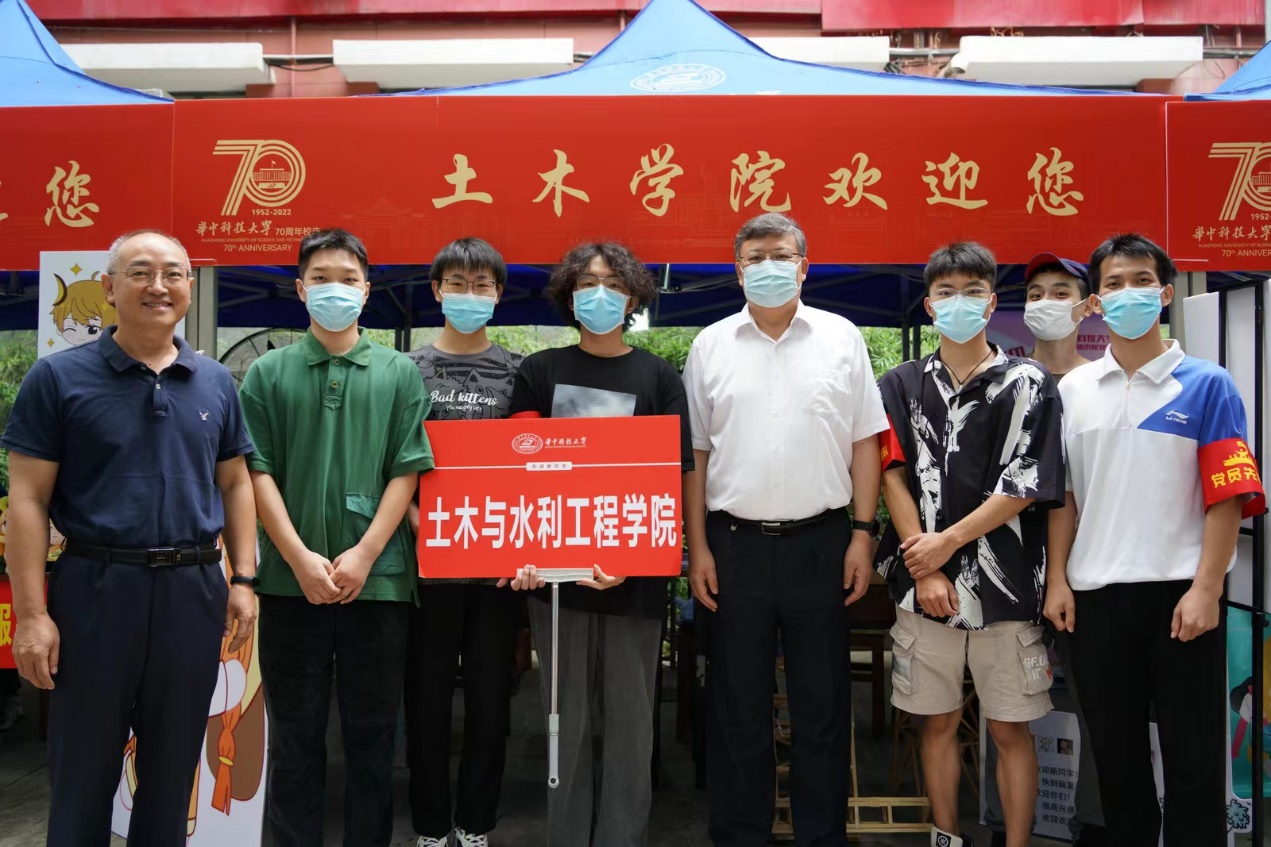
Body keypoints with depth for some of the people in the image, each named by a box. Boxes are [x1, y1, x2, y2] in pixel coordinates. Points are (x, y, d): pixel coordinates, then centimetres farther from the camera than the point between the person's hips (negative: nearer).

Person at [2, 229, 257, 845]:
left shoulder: (215, 383, 8)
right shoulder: (59, 378, -3)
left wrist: (243, 578, 5)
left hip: (194, 590, 3)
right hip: (96, 587, -3)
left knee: (172, 770, 15)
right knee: (84, 774, 10)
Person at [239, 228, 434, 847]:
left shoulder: (399, 373, 5)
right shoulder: (268, 373, 6)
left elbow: (406, 472, 0)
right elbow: (258, 472, 1)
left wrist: (363, 554, -10)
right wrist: (301, 558, -9)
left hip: (378, 579, 0)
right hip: (291, 579, 0)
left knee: (372, 730, 9)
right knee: (294, 732, 10)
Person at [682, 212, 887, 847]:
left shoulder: (841, 338, 4)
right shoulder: (711, 345, 6)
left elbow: (865, 443, 4)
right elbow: (694, 454, 6)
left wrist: (863, 535, -2)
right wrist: (697, 547, 1)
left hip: (820, 541, 0)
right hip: (735, 543, 1)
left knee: (822, 706, 9)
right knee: (737, 707, 10)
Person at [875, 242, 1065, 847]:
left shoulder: (1030, 385, 2)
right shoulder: (901, 385, 8)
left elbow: (1025, 487, -6)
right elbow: (893, 477, 1)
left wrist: (949, 541, -11)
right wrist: (923, 566, -8)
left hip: (1004, 585, -2)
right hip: (923, 585, 2)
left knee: (1010, 728, 5)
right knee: (939, 722, 11)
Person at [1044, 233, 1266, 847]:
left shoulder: (1206, 386, -1)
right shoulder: (1073, 390, 8)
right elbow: (1062, 494, 9)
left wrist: (1205, 590, -12)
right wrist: (1057, 580, 3)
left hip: (1180, 595, -3)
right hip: (1095, 595, 3)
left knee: (1195, 760, 5)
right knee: (1115, 753, 14)